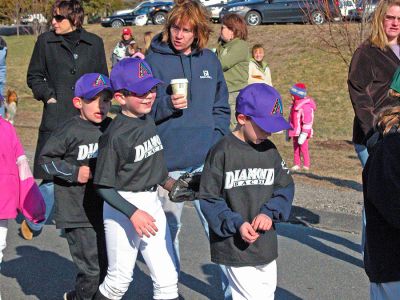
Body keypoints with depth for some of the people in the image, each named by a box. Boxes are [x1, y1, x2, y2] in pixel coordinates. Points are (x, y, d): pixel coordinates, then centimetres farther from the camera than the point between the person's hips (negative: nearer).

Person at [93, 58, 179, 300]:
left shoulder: (149, 120, 5)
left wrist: (168, 182, 8)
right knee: (120, 279, 6)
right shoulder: (115, 135, -19)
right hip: (123, 206, -7)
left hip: (152, 203, 7)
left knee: (167, 280, 6)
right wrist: (133, 213, -22)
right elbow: (104, 187, -18)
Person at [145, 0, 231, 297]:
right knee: (169, 226, 12)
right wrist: (168, 104, -21)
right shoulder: (154, 60, -1)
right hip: (168, 162, -1)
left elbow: (221, 107, 16)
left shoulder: (210, 60, 10)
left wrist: (218, 139, 3)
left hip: (207, 160, 2)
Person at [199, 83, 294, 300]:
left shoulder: (270, 151, 5)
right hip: (234, 245, -6)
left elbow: (285, 188, 7)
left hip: (266, 242, 6)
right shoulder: (222, 152, -12)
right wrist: (236, 224, -20)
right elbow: (208, 198, -11)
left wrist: (269, 213, -12)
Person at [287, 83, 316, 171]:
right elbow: (291, 118, 21)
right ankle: (296, 164, 19)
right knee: (296, 148, 12)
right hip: (295, 132, 9)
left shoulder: (306, 106, -17)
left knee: (303, 148, -3)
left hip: (302, 133, -9)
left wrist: (304, 134, -23)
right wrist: (288, 131, 22)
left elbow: (308, 121, -20)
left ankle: (306, 165, 5)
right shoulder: (295, 104, 12)